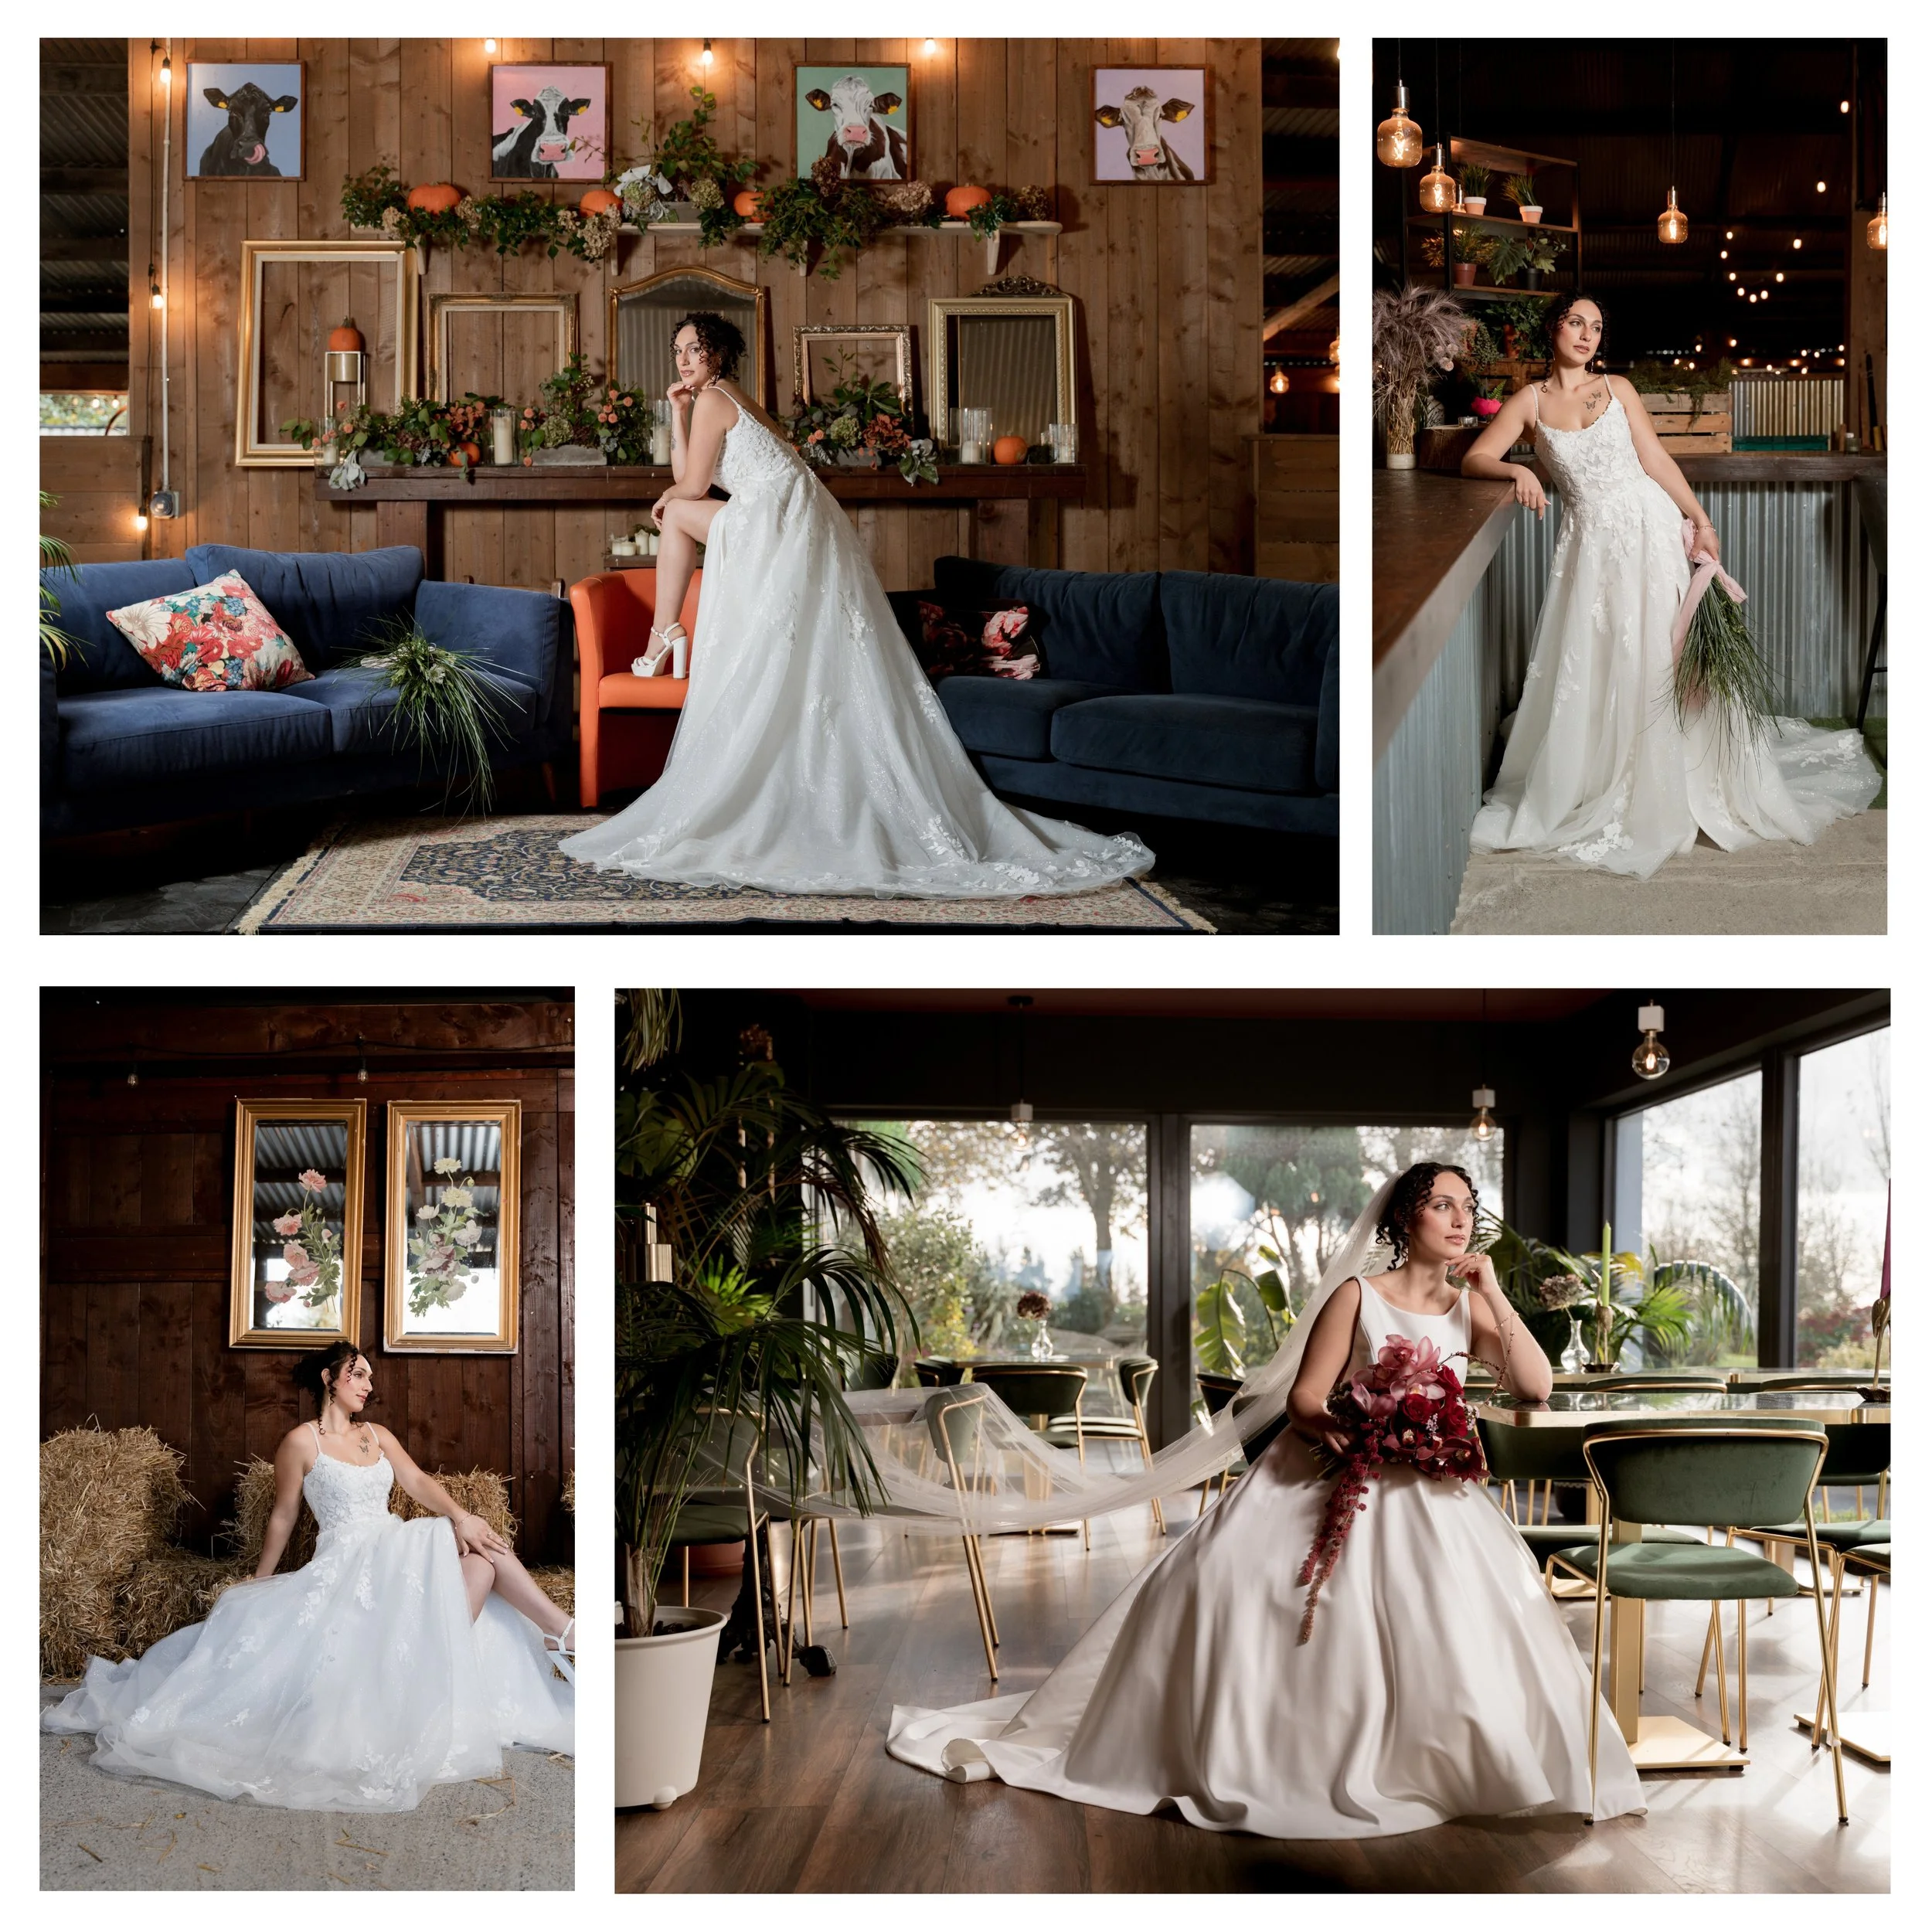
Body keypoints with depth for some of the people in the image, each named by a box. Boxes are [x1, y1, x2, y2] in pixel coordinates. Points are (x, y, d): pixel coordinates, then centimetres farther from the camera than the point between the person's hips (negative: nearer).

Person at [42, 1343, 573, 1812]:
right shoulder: (303, 1441, 0)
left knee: (480, 1546, -21)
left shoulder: (378, 1436, 17)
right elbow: (283, 1517, 4)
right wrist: (256, 1585, 7)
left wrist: (457, 1515, -17)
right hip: (347, 1564, -6)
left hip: (399, 1554, 6)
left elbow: (419, 1482, 3)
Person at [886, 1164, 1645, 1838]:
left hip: (1425, 1493, 2)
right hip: (1329, 1481, -2)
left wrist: (1494, 1296, -6)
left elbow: (1537, 1387, -2)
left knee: (1459, 1597, -27)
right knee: (1218, 1579, -20)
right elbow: (1305, 1400, -5)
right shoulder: (1357, 1296, -1)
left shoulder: (1469, 1306, 9)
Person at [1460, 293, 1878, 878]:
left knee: (1656, 654, 1)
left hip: (1647, 526, 0)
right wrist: (1515, 469, -22)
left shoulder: (1617, 389, 7)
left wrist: (1700, 520, -1)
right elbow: (1474, 459, -2)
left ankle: (1660, 789, 10)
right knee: (1585, 664, 0)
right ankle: (1584, 786, 13)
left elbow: (1657, 460, 5)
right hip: (1589, 538, 0)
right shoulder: (1530, 401, 4)